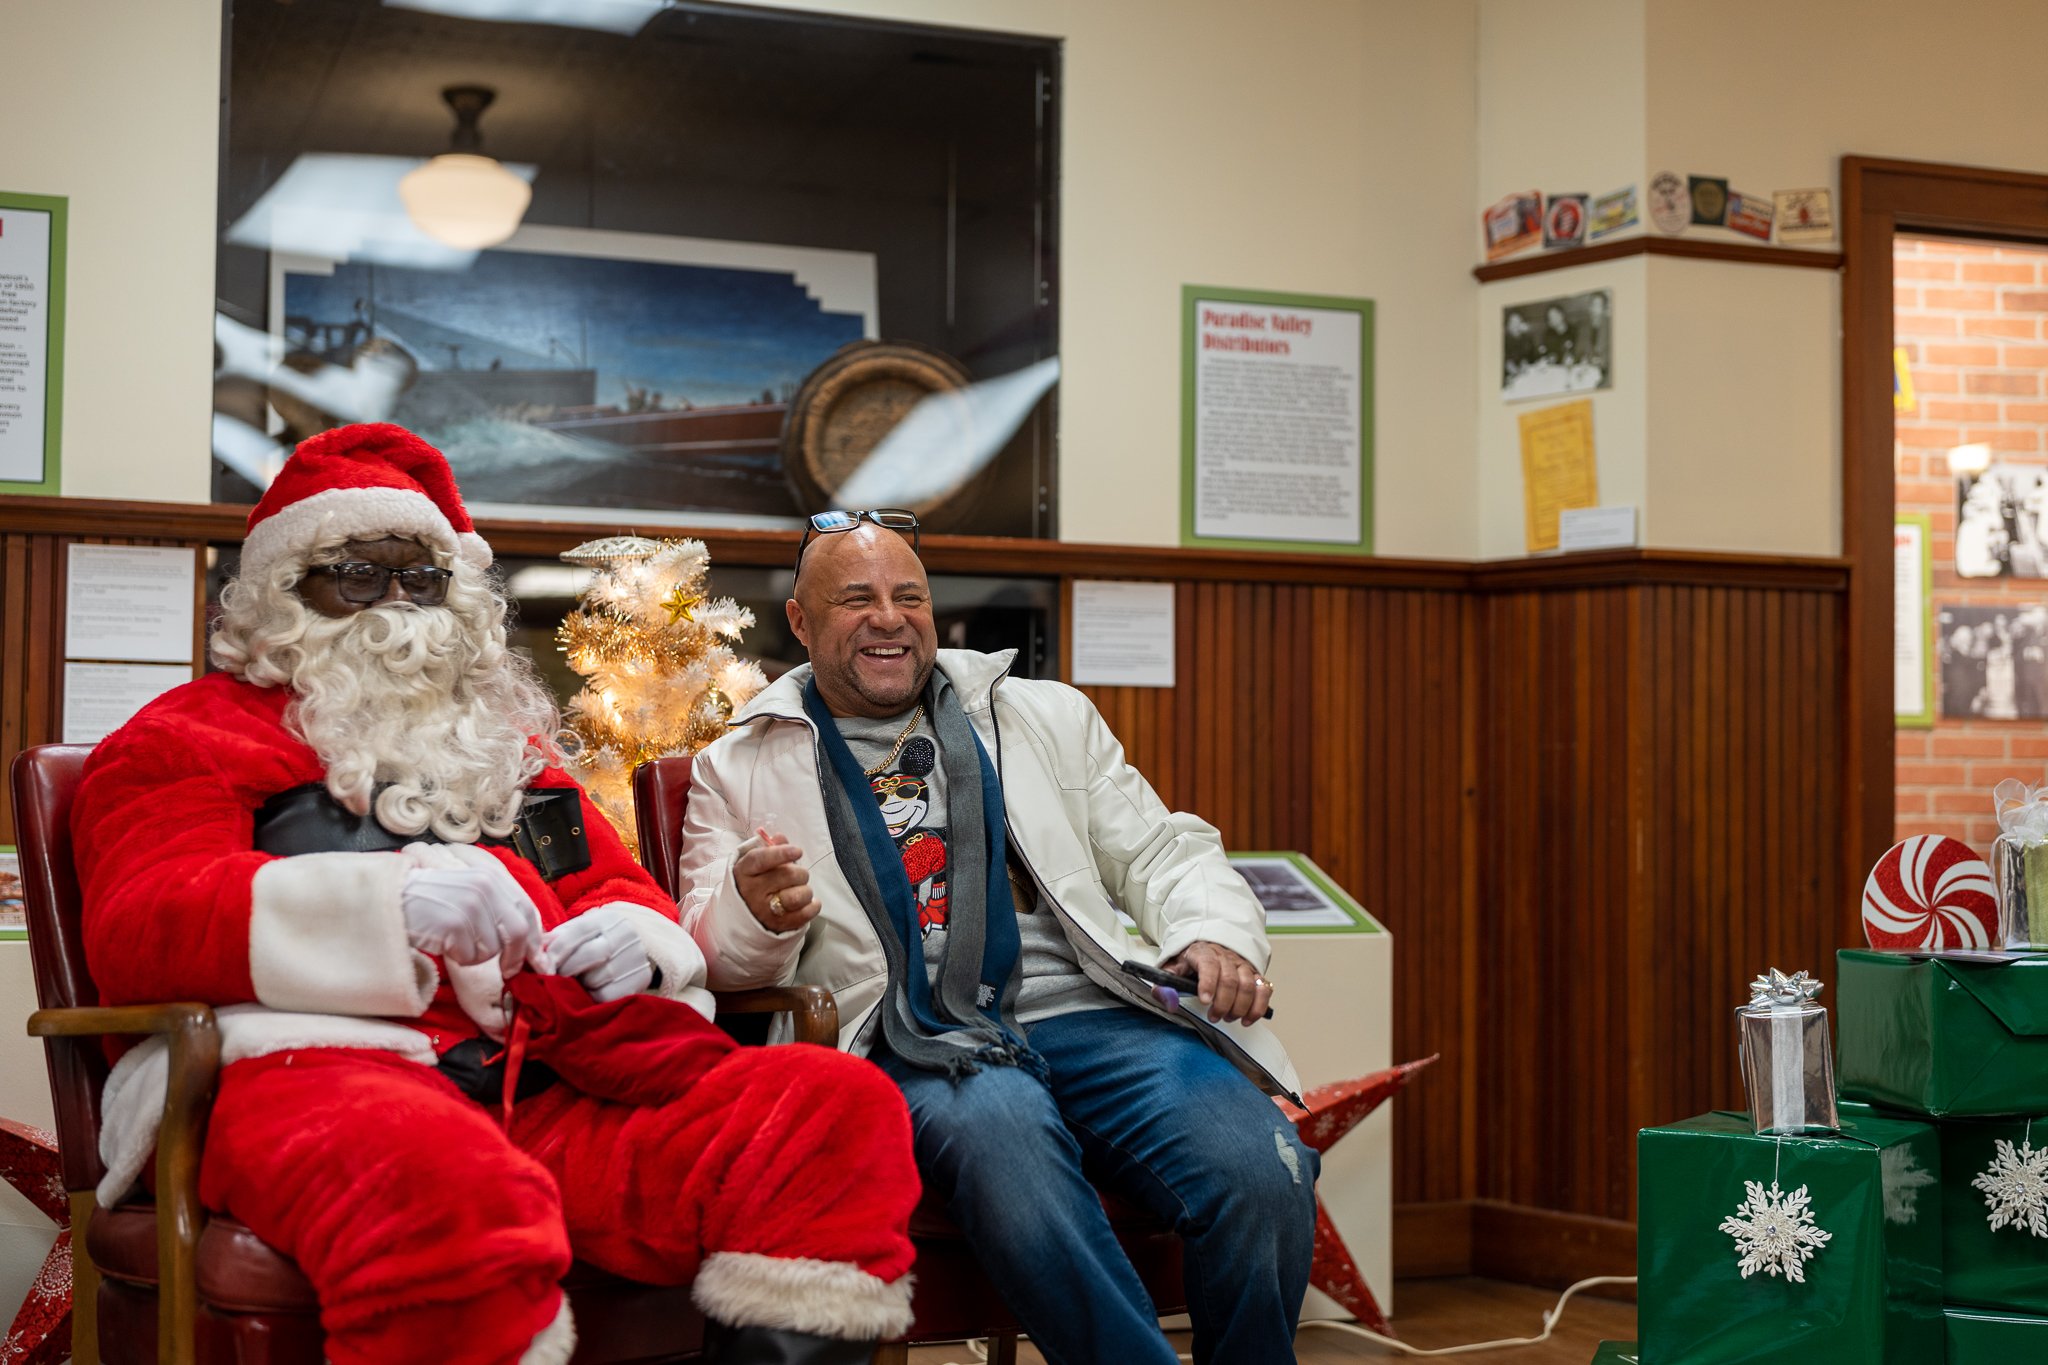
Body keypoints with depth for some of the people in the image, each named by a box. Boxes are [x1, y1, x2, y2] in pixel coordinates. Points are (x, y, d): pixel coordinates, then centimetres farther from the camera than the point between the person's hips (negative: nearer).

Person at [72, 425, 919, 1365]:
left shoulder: (502, 740, 34)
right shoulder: (191, 735, 15)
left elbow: (625, 892, 37)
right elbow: (138, 930, -2)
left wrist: (634, 936, 8)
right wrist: (386, 898, -19)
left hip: (552, 1086, 6)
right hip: (317, 1071, -6)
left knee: (837, 1107, -19)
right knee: (441, 1189, -44)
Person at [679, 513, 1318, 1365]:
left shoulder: (1048, 718, 24)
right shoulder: (740, 770, 17)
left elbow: (1161, 849, 21)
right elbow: (709, 955, 9)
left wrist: (1214, 937, -2)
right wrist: (754, 913, -16)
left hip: (1092, 1014, 3)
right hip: (918, 1047, -2)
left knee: (1260, 1172, -27)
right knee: (1003, 1141, -39)